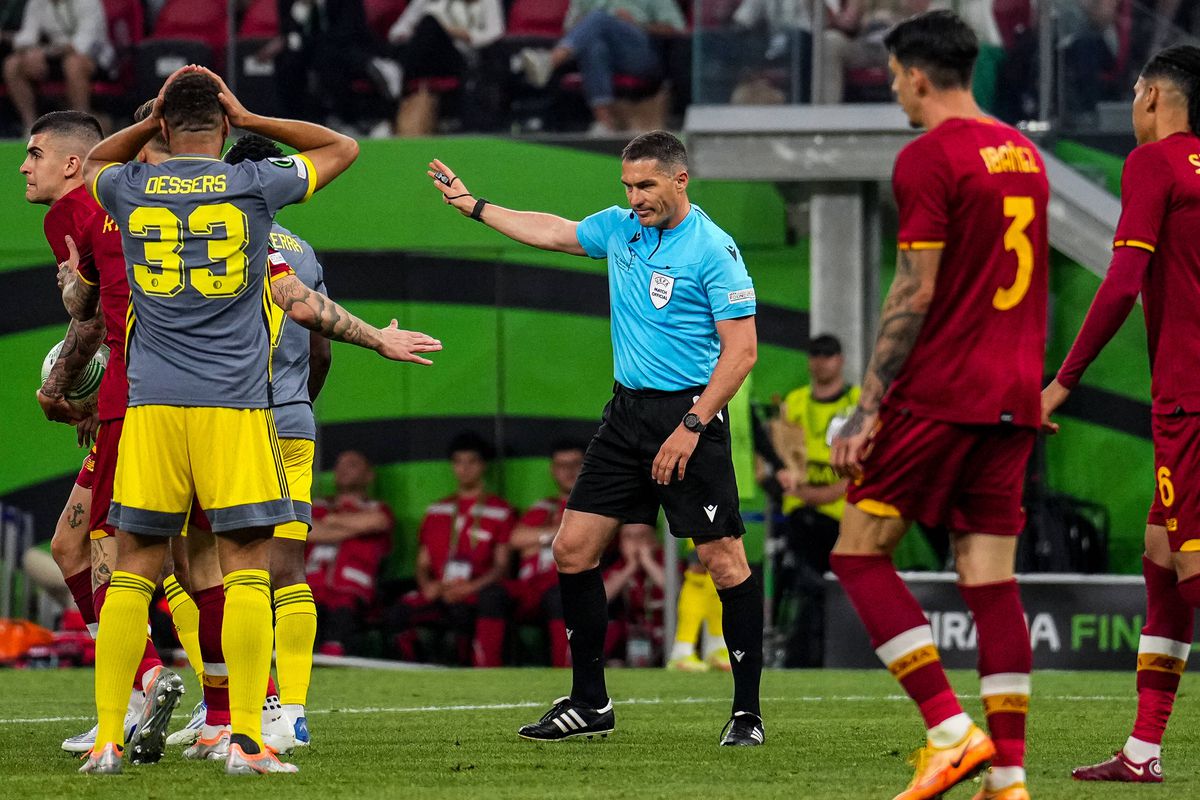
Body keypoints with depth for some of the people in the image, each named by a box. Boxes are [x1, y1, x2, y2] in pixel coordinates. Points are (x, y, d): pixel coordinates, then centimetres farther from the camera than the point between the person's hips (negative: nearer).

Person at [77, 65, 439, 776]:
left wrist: (151, 121, 19)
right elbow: (344, 149, 18)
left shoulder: (130, 190, 5)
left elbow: (95, 163, 33)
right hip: (235, 406, -2)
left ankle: (108, 739, 2)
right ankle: (247, 740, -6)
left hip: (152, 409, 2)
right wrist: (250, 118, 13)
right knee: (247, 570, 0)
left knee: (134, 569, 5)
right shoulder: (255, 186, 0)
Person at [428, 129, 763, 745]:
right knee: (572, 549, 3)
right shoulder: (619, 228, 9)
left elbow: (741, 350, -15)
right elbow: (555, 232, 29)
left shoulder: (713, 250, -12)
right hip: (627, 411, 7)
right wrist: (475, 206, 32)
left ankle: (747, 711, 0)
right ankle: (589, 704, 13)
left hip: (689, 413, -7)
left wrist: (692, 426, -19)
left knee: (725, 561, -9)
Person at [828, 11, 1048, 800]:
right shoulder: (1023, 154, 14)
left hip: (940, 393, -7)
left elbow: (915, 293, -14)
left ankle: (950, 731, -11)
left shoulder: (928, 159, -9)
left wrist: (869, 407, -12)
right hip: (1014, 397, 7)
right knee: (992, 579, 5)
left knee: (860, 552, 0)